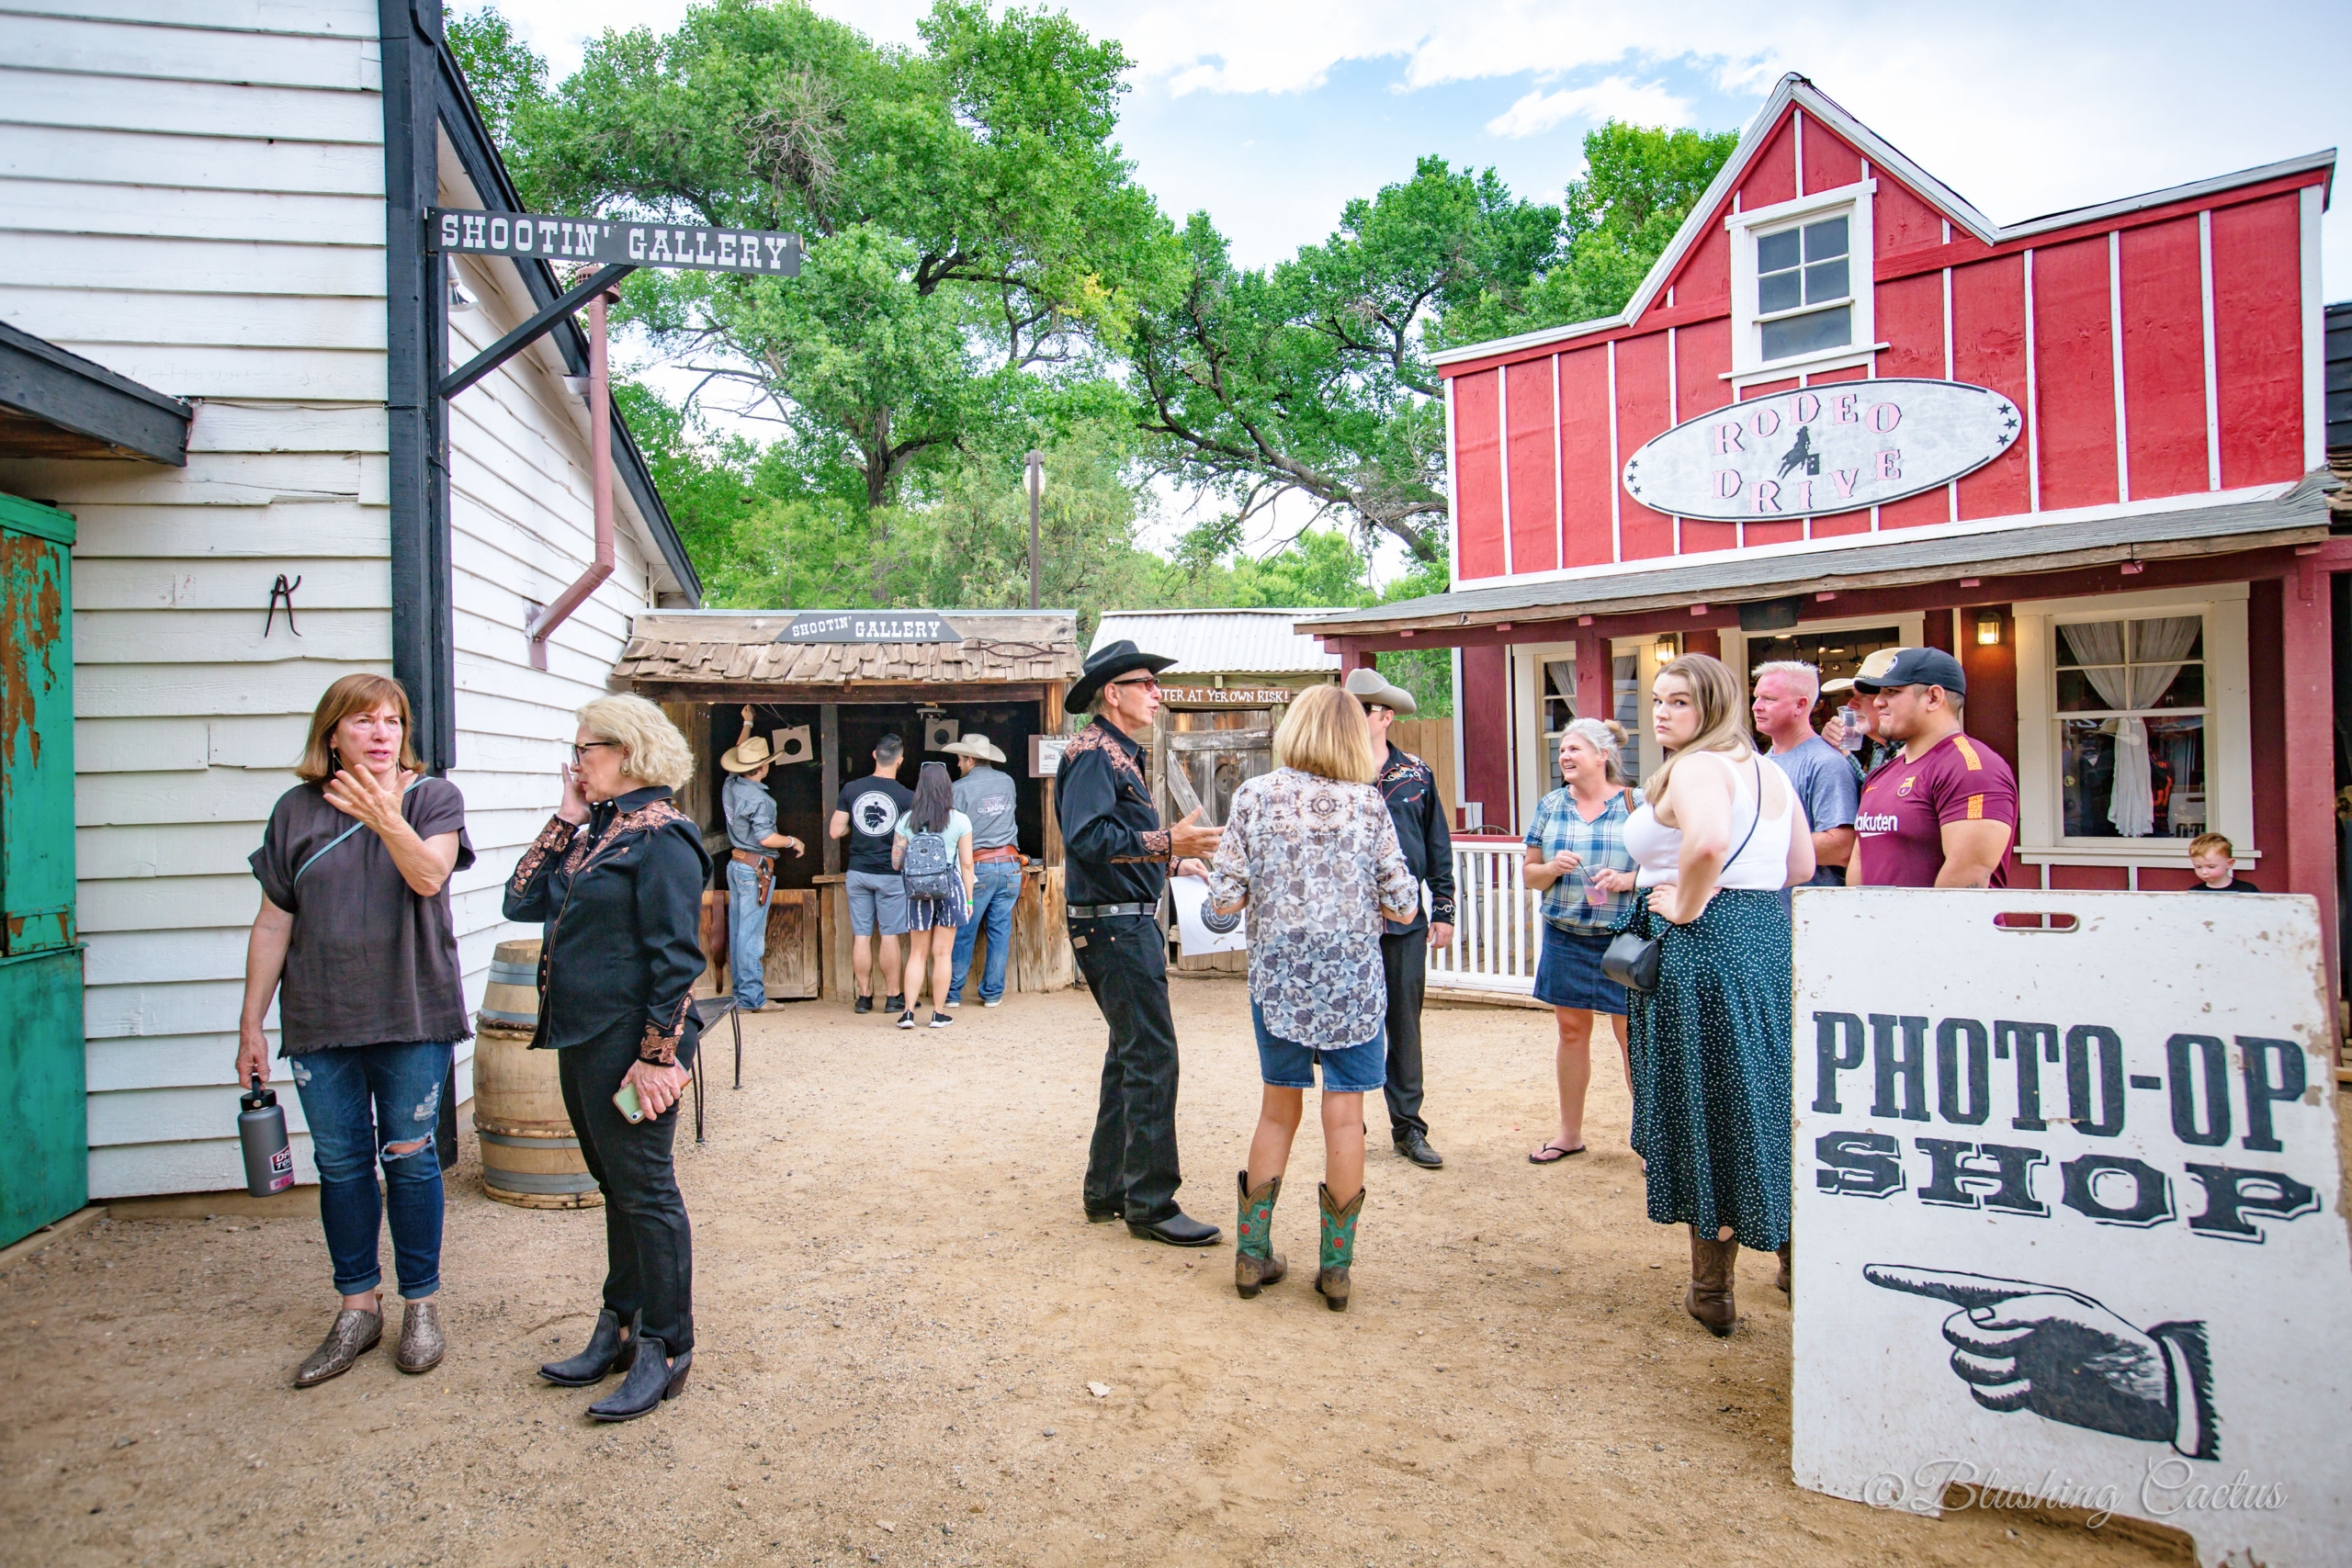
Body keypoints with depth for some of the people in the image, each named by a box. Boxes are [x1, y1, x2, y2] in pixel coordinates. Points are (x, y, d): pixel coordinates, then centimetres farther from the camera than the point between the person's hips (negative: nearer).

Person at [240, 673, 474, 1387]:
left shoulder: (432, 797, -3)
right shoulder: (297, 810, 3)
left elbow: (429, 876, -21)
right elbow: (273, 925, 7)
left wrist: (387, 820, -39)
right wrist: (251, 1025, 7)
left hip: (410, 1014, -2)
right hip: (319, 1021, 3)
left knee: (410, 1159, 5)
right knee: (340, 1164, 10)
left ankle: (421, 1304, 20)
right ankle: (358, 1306, 25)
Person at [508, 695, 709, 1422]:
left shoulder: (660, 837, -15)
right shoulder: (596, 832, 13)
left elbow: (675, 959, -18)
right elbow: (522, 901, 8)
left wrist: (658, 1057, -20)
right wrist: (564, 819, 5)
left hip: (630, 1047, -9)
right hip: (581, 1040, 9)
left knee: (645, 1191, 1)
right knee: (617, 1188, 18)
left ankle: (666, 1349, 14)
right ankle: (620, 1328, 31)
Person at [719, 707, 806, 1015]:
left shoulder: (730, 785, 7)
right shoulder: (759, 799, -18)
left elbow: (738, 755, 26)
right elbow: (765, 838, -21)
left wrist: (747, 724, 36)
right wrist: (793, 841, -4)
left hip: (736, 863, 9)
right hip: (755, 868, -9)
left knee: (738, 929, 11)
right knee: (752, 934, -6)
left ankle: (740, 990, 17)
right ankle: (751, 997, -4)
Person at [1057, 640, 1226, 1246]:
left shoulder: (1121, 755, 19)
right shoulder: (1092, 752, -12)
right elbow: (1087, 837, -26)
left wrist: (1175, 861, 23)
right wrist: (1166, 842, -31)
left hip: (1131, 923, 11)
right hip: (1115, 927, -11)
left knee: (1130, 1055, 16)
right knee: (1152, 1059, -10)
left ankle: (1106, 1190, 25)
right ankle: (1151, 1204, -2)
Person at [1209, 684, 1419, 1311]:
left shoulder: (1254, 796, -5)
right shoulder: (1368, 804, -6)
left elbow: (1225, 899, -7)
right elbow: (1403, 907, -5)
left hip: (1277, 975, 2)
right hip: (1353, 978, -1)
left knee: (1278, 1110, 16)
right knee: (1344, 1116, 8)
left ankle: (1252, 1253, 22)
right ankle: (1336, 1266, 16)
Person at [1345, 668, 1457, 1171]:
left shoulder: (1417, 775, 6)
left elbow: (1438, 845, 10)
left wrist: (1443, 909, 7)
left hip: (1406, 922, 1)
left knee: (1405, 1024, 8)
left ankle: (1408, 1126, 19)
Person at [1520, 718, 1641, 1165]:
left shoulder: (1637, 804, -2)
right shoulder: (1550, 806, 7)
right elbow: (1531, 873, 11)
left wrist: (1628, 880, -17)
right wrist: (1553, 868, -10)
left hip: (1624, 938, -3)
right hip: (1565, 937, 3)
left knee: (1631, 1035, 0)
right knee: (1571, 1031, 10)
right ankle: (1570, 1132, 24)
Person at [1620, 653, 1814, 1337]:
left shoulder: (1696, 767, -15)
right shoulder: (1767, 770, 14)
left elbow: (1709, 842, -35)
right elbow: (1801, 864, 19)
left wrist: (1688, 906, -19)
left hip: (1702, 949, -9)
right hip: (1771, 941, 9)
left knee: (1706, 1119, 3)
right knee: (1768, 1107, 19)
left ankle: (1711, 1290, 16)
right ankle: (1795, 1255, 31)